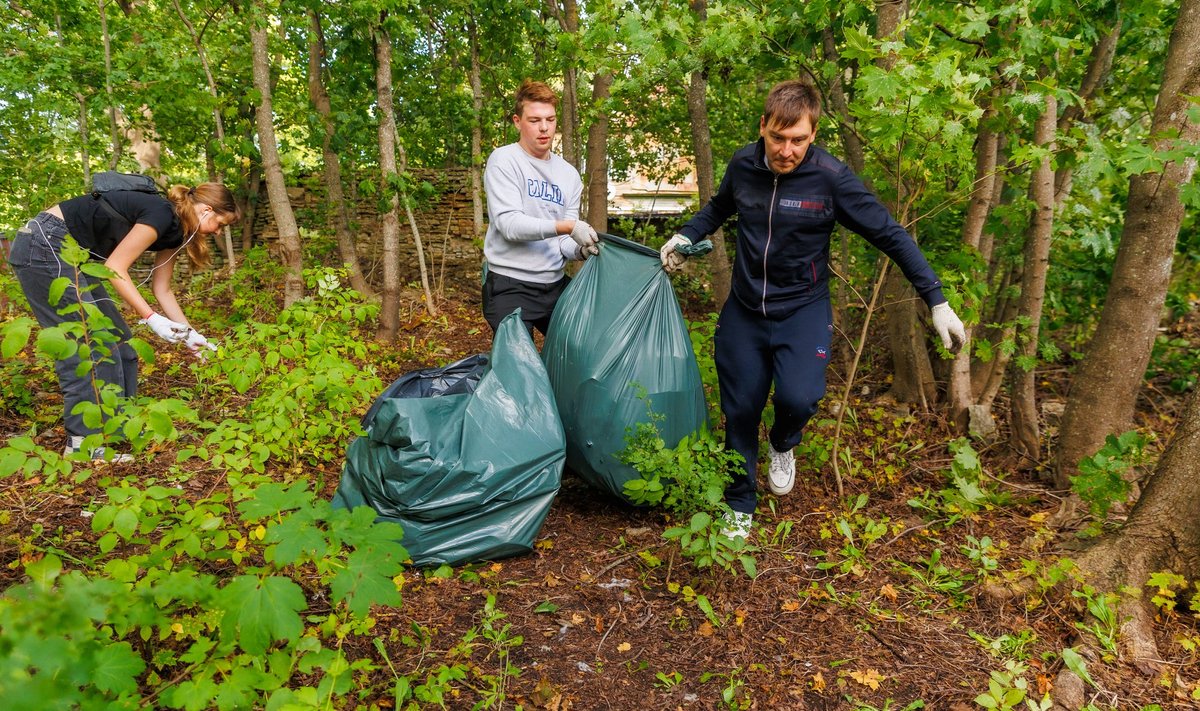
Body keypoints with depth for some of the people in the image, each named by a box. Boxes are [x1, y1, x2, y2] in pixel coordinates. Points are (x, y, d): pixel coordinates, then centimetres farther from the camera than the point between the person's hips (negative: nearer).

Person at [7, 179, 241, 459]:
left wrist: (189, 333, 10)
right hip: (43, 246, -10)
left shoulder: (175, 230, 7)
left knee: (117, 339, 9)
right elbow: (115, 268, -22)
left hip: (71, 254, 10)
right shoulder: (161, 214, -21)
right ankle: (83, 444, -7)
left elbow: (162, 290, 12)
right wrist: (151, 318, -22)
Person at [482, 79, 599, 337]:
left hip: (556, 285, 6)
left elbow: (565, 240, 6)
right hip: (511, 286, -6)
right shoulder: (503, 161, -6)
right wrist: (567, 226, -27)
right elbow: (509, 224, -18)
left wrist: (580, 250, -17)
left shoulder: (569, 174, 10)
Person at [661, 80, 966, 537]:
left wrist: (937, 301, -12)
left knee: (798, 398, -24)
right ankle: (739, 508, 29)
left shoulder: (831, 177, -16)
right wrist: (686, 236, 4)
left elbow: (890, 236, -11)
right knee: (740, 412, 7)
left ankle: (783, 444, 15)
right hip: (744, 310, 3)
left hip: (803, 309, -3)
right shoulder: (743, 165, -5)